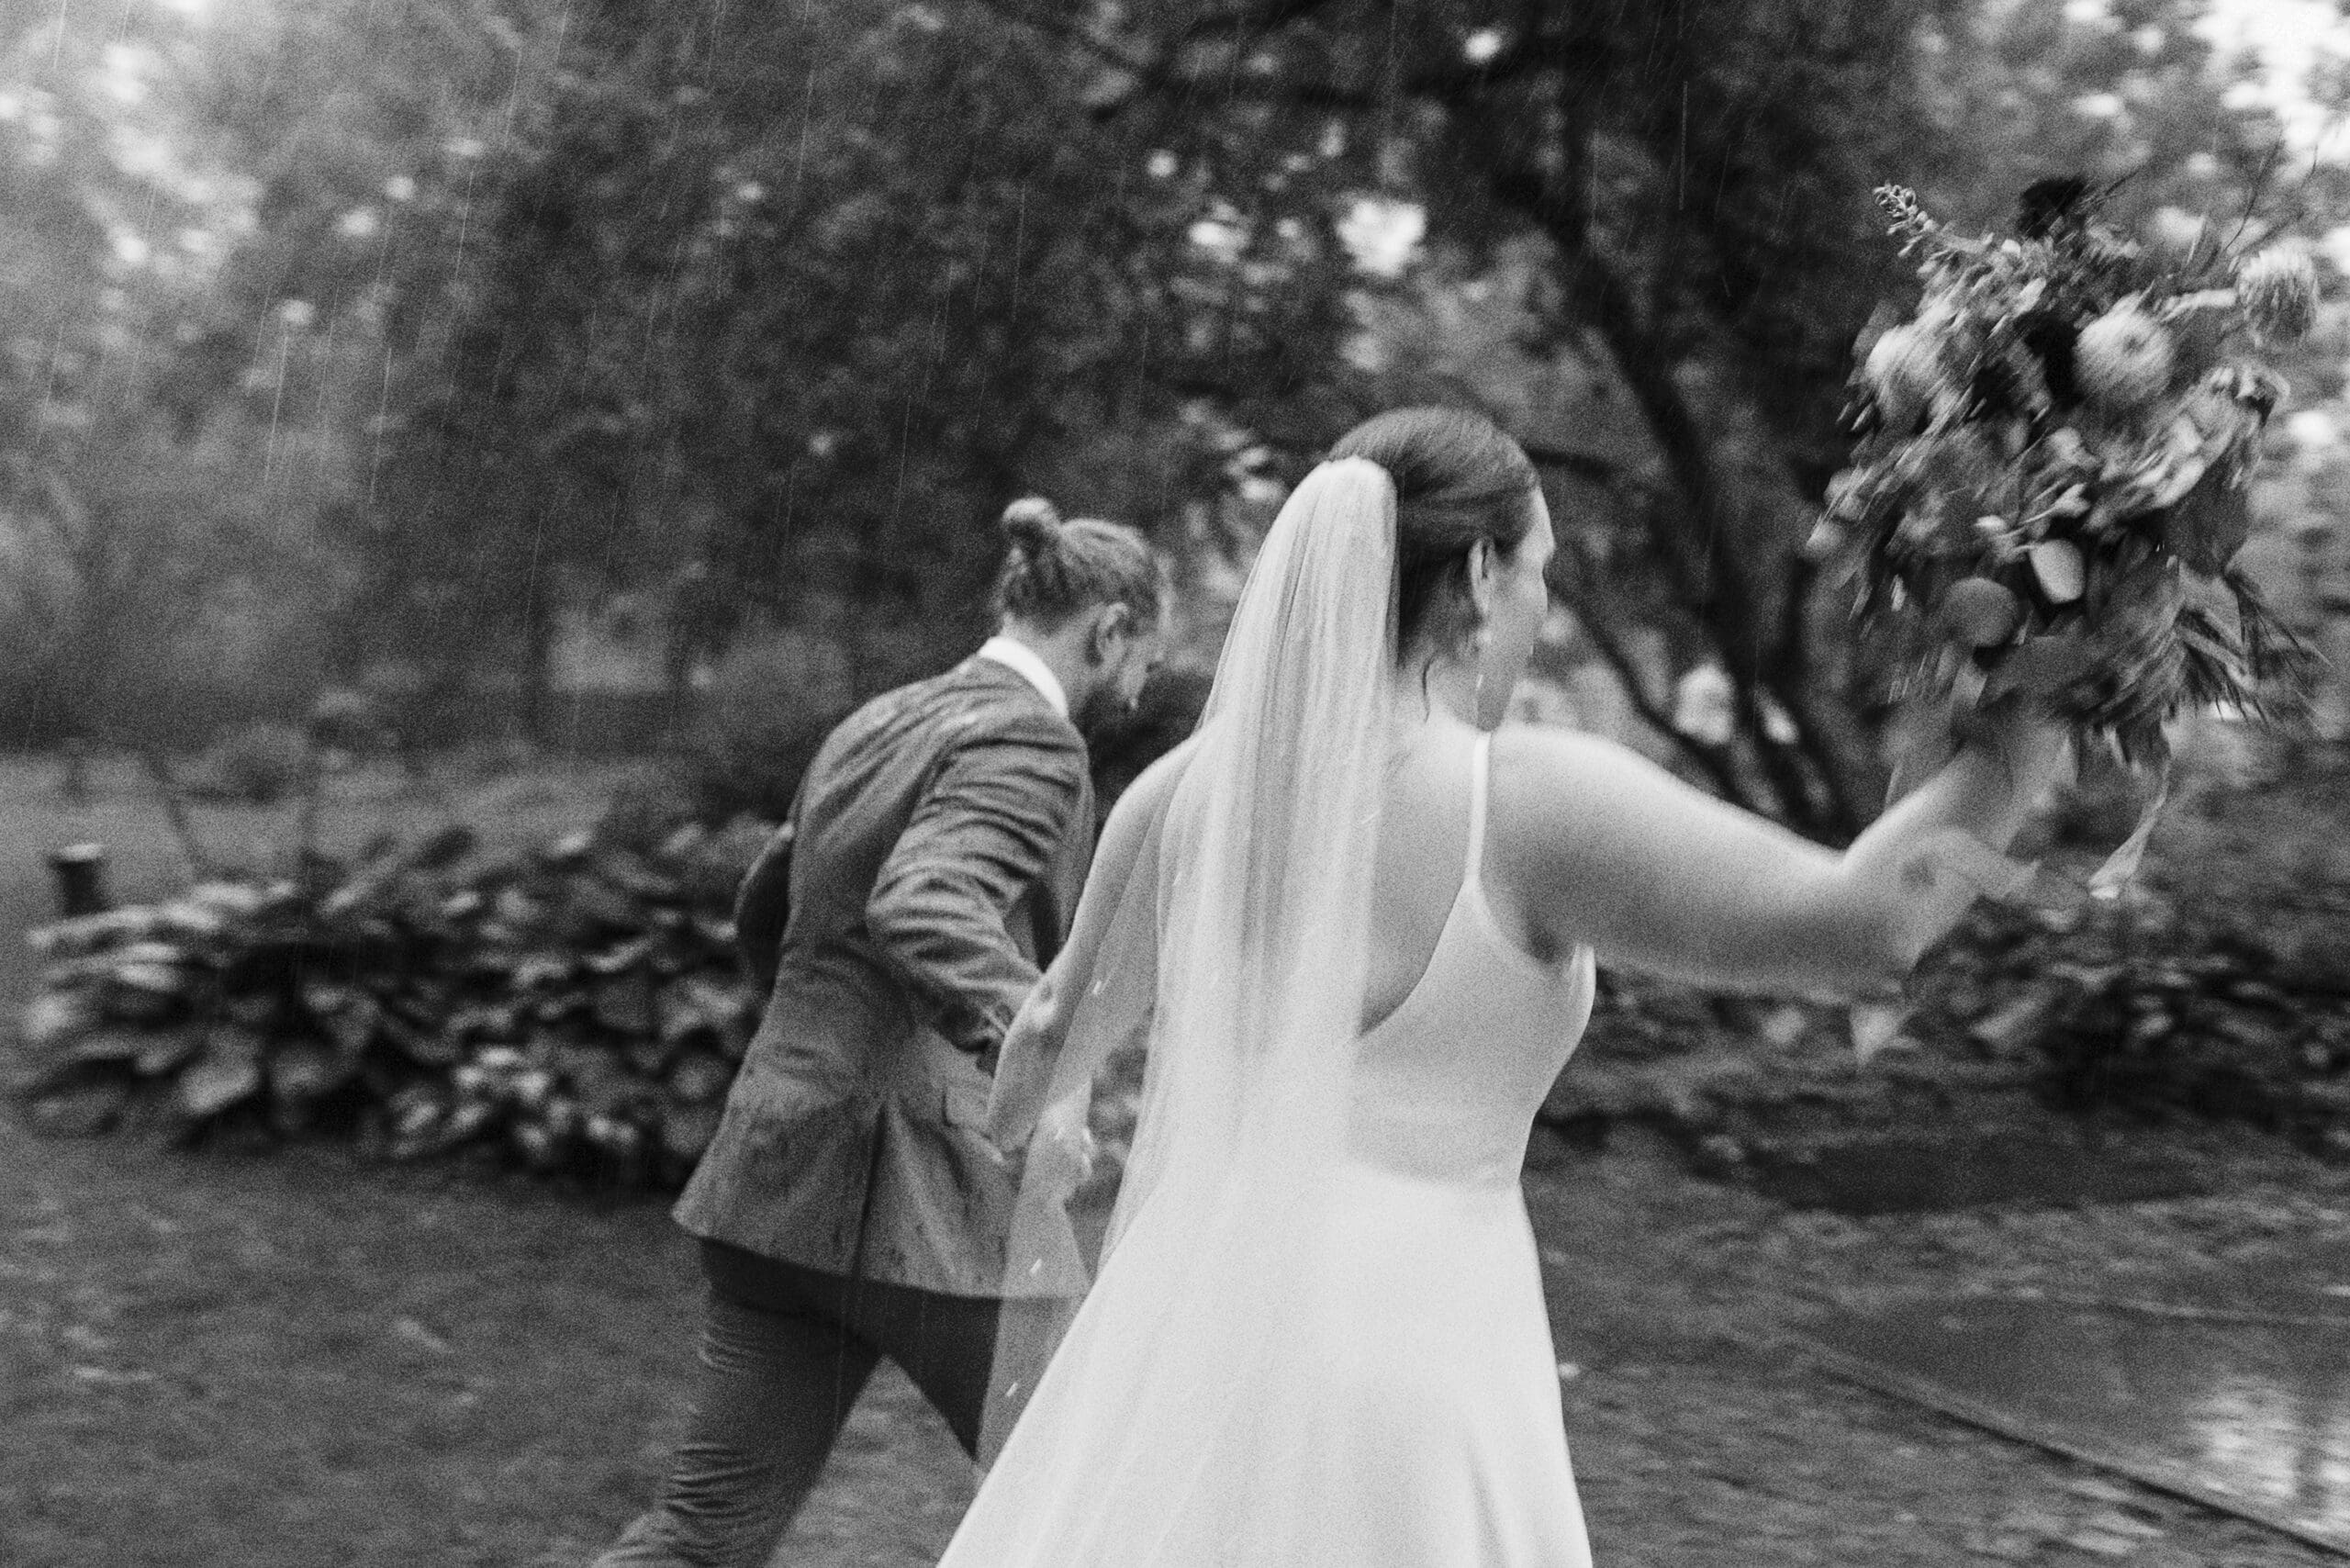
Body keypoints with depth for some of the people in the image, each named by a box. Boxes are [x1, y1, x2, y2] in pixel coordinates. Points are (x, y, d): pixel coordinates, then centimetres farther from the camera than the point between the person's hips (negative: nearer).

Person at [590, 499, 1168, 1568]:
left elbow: (767, 910, 30)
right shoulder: (1030, 741, -10)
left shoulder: (876, 724, 16)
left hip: (787, 1175, 8)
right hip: (917, 1194, -8)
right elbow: (922, 909, -29)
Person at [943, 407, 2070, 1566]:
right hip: (1404, 1371, -4)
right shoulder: (1528, 804, -14)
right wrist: (2025, 743, 2)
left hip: (1184, 1334, 5)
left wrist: (1030, 1127, 42)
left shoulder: (1183, 791, 2)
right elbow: (1869, 924, -16)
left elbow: (1060, 1037, 18)